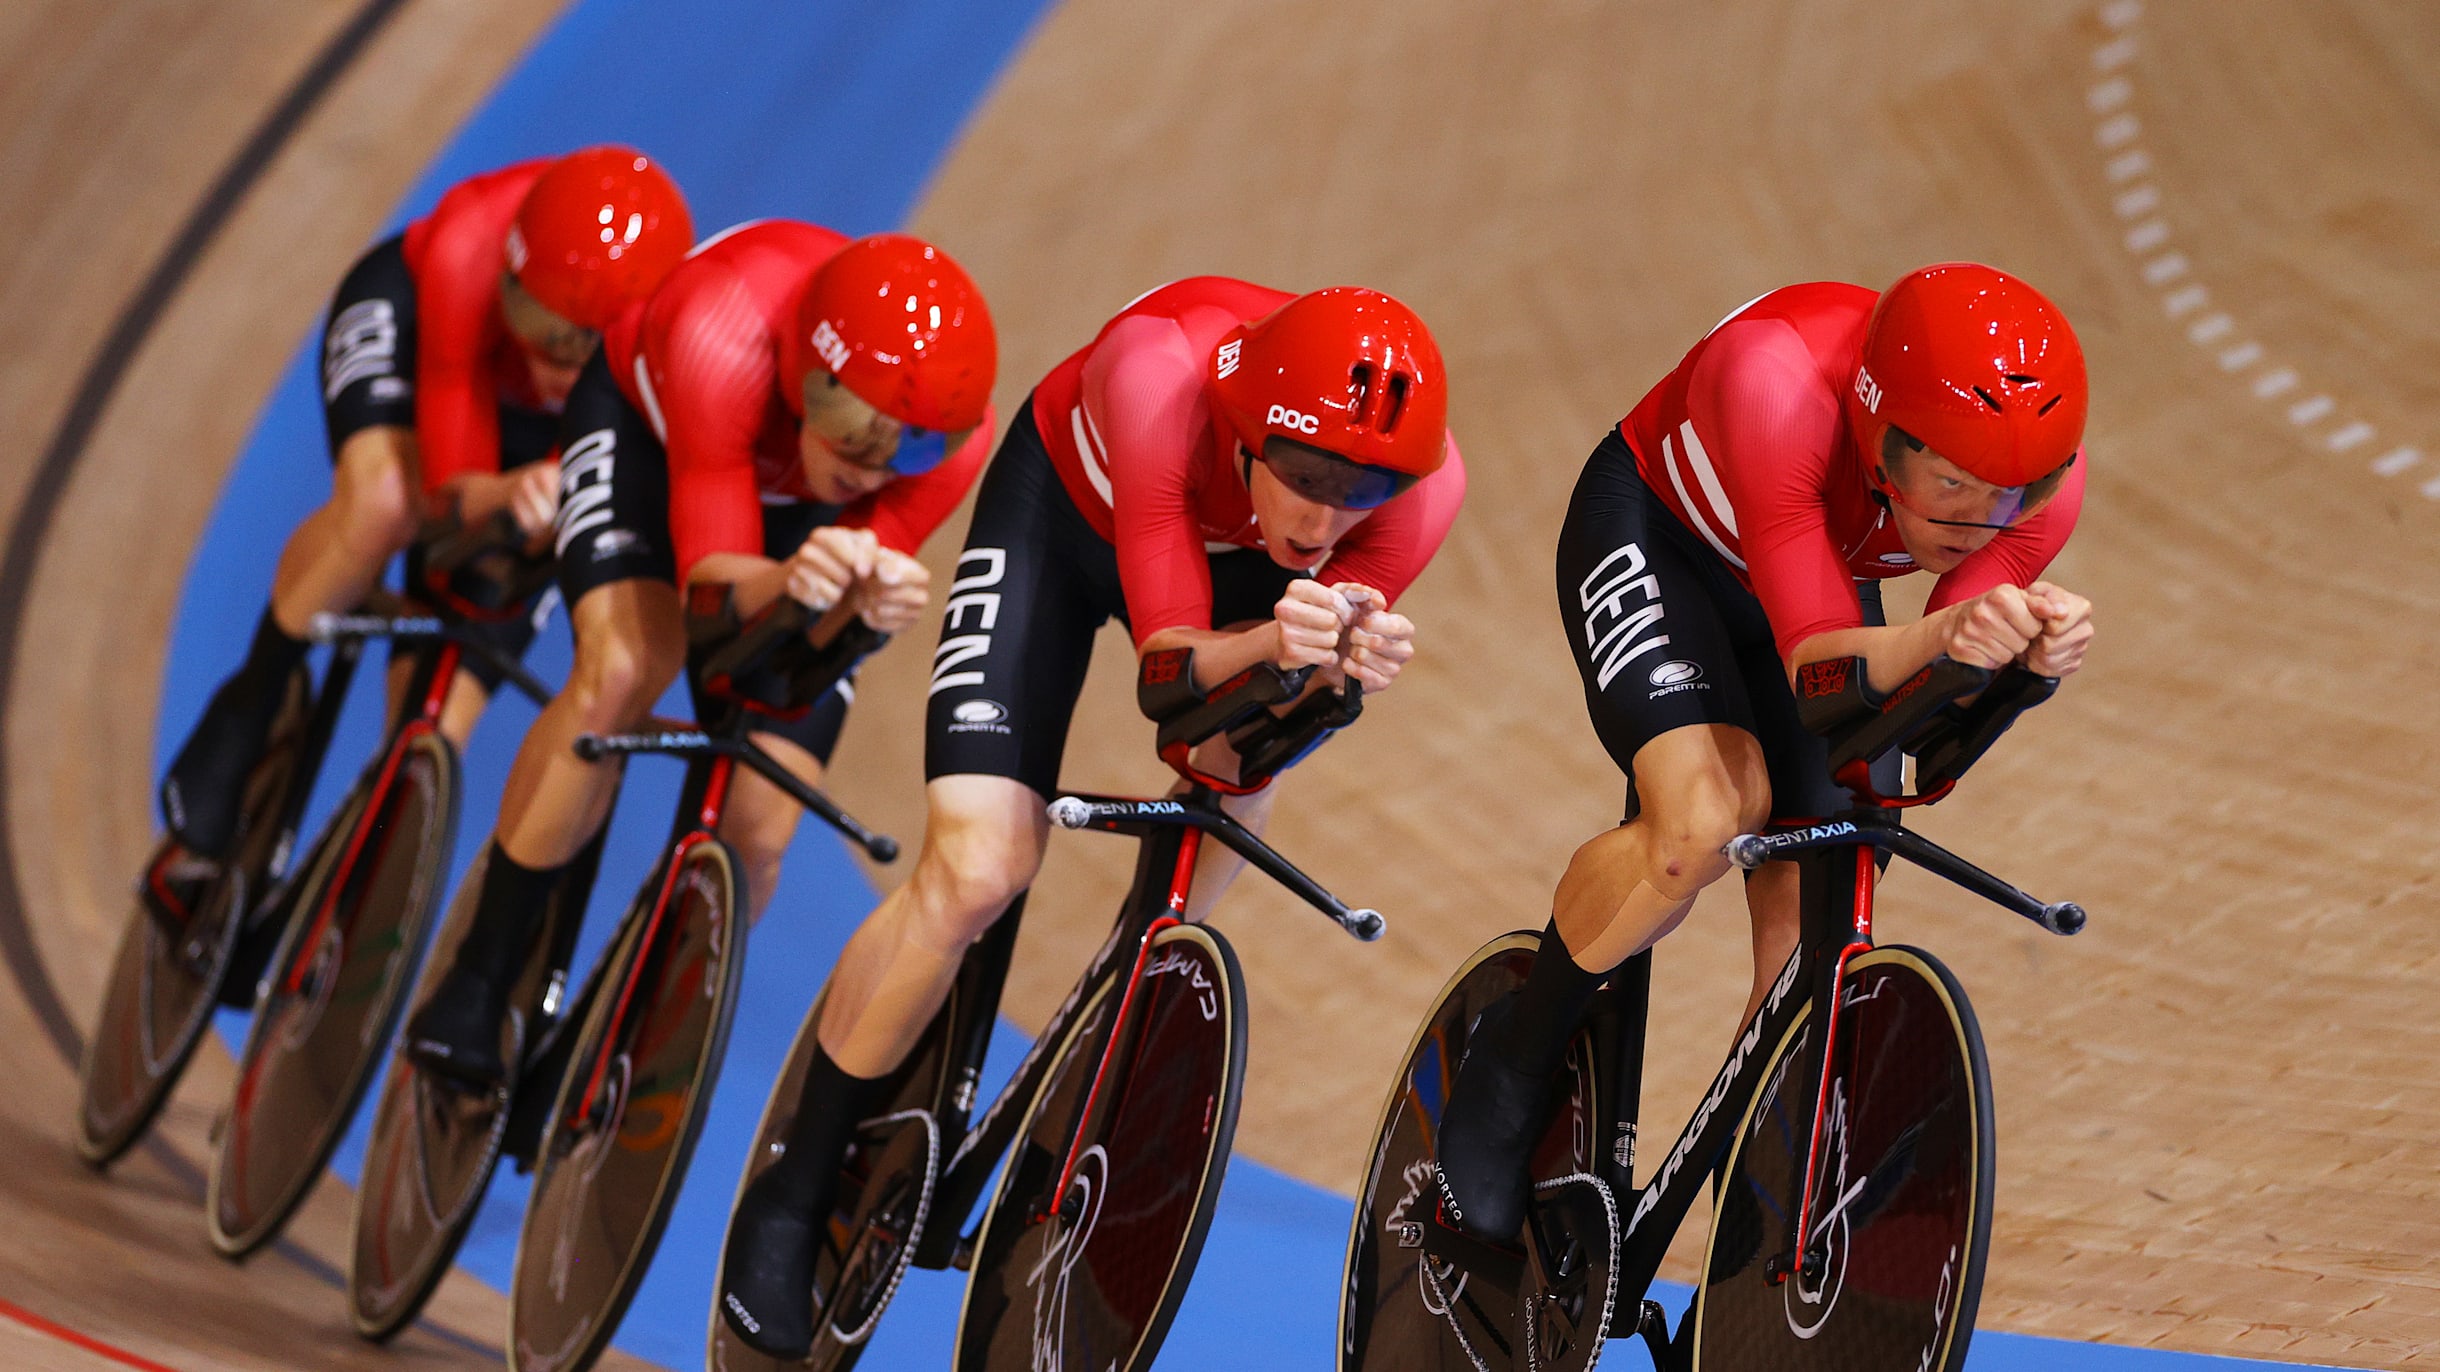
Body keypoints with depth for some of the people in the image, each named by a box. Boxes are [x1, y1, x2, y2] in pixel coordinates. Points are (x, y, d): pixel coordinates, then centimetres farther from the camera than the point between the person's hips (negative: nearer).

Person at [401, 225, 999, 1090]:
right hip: (646, 421, -3)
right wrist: (788, 583, -62)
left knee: (756, 831, -12)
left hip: (801, 511, 3)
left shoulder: (954, 430, -35)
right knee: (623, 669, -32)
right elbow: (714, 584, -39)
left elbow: (804, 643, -28)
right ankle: (474, 987, -17)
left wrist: (868, 602, -52)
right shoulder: (725, 333, -44)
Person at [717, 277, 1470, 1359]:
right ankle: (790, 1199, 1)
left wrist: (1350, 658, -48)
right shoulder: (1162, 380, -43)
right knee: (976, 872, -15)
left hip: (1229, 545, 5)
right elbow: (1170, 660, -36)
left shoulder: (1423, 478, -34)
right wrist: (1270, 646, -58)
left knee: (1233, 791, -16)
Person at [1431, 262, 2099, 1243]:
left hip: (1825, 583, 5)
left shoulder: (2044, 476, -29)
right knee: (1704, 818, -30)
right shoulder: (1779, 383, -42)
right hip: (1653, 534, -4)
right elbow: (1817, 661, -42)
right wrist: (1943, 638, -61)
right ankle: (1516, 1052, -4)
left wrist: (2029, 653, -47)